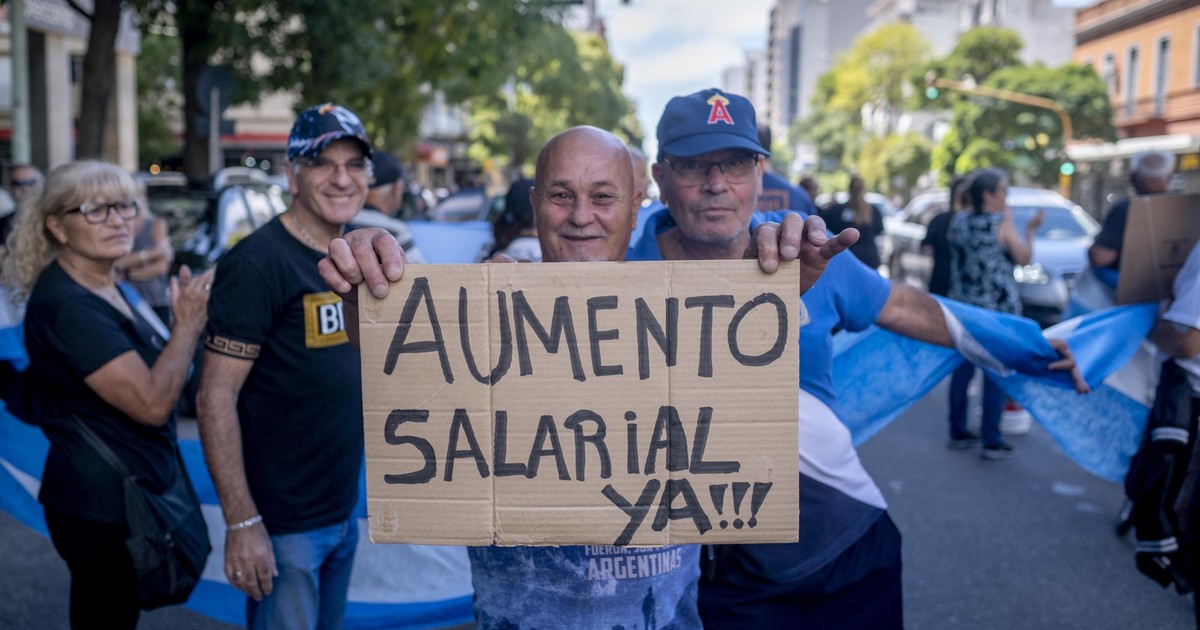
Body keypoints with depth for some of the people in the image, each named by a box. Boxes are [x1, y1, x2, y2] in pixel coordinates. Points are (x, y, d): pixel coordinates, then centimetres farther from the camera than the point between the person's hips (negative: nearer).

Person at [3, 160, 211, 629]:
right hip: (102, 508, -9)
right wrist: (187, 322, -17)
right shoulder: (67, 305, -22)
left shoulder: (104, 287, 9)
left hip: (125, 496, 10)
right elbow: (152, 403, -27)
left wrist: (187, 315, 2)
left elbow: (148, 375, 16)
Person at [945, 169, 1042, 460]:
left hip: (963, 304, 5)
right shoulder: (1002, 223, -10)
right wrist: (1030, 230, 9)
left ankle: (958, 432, 17)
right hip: (998, 306, -5)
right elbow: (1023, 258, -5)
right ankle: (992, 441, 1)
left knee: (962, 368, 10)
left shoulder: (957, 221, 4)